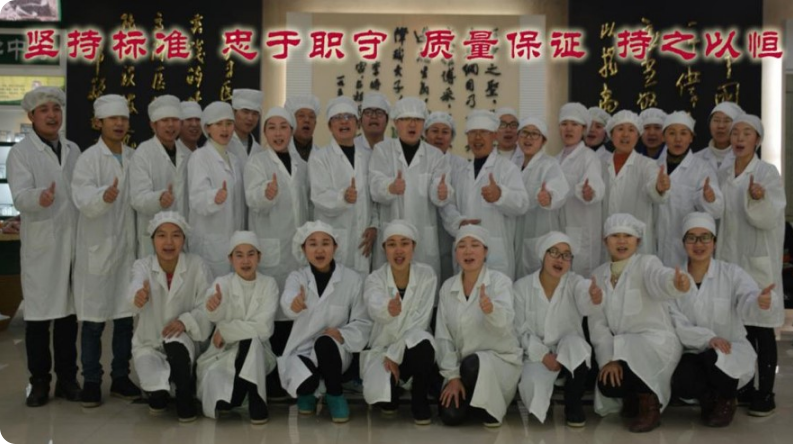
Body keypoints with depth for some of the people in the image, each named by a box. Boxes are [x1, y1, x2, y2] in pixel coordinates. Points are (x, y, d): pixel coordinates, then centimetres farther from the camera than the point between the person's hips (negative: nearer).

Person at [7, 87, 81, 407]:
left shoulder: (73, 150, 12)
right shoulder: (20, 153, -2)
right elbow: (20, 197, -16)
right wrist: (39, 198, -36)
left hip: (74, 244, 4)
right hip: (41, 247, -4)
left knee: (68, 313, 9)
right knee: (39, 315, 1)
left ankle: (67, 379, 18)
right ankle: (39, 382, 12)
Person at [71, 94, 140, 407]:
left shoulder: (135, 158, 8)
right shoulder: (89, 158, -5)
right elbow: (83, 199, -19)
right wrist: (103, 196, -38)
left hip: (127, 247, 4)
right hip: (97, 248, -4)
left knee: (125, 317, 9)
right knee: (93, 319, 1)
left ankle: (121, 378, 21)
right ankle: (91, 381, 13)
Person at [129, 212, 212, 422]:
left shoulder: (197, 266, -9)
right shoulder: (142, 265, -8)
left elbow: (206, 308, -11)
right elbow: (135, 289, -31)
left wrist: (185, 321, -30)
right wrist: (138, 296, -56)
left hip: (183, 341, -1)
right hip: (148, 343, 1)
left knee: (175, 342, -37)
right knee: (155, 388, -24)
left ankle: (185, 397, -13)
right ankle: (159, 393, 15)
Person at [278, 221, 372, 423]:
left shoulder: (353, 279, -5)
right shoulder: (296, 277, -4)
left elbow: (363, 323, -2)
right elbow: (287, 303, -29)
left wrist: (342, 334, -24)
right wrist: (294, 304, -55)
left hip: (334, 350, 0)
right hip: (302, 350, 0)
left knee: (324, 342, -36)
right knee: (306, 382, -32)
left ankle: (335, 394, -9)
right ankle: (307, 391, 8)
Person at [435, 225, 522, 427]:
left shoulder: (500, 281, -13)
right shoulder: (447, 287, 0)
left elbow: (505, 322, -32)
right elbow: (443, 336, 0)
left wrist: (491, 310, -56)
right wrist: (452, 376, -11)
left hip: (500, 361, -4)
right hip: (464, 365, 4)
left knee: (473, 364, -36)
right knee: (450, 416, -16)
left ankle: (491, 408, -6)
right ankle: (474, 399, 18)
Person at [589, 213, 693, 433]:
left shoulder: (647, 263, -5)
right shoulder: (598, 274, 7)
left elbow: (659, 279, -32)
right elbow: (597, 324, 0)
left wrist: (677, 283, -57)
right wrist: (608, 359, -15)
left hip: (655, 342, -5)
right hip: (621, 347, 5)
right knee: (608, 382, -19)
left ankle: (650, 403, -3)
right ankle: (635, 396, 18)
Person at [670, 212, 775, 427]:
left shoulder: (732, 273, -4)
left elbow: (748, 299, -24)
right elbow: (675, 325, -8)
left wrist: (761, 303, -50)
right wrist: (708, 338, -25)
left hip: (732, 351, -1)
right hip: (694, 352, 1)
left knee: (714, 358, -35)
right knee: (682, 384, -31)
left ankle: (726, 401, 1)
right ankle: (708, 398, 9)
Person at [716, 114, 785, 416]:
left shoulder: (768, 172, -6)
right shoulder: (723, 173, 9)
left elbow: (769, 219, -15)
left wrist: (758, 198, -32)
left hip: (758, 258, -5)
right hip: (730, 256, 5)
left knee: (761, 327, -3)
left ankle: (766, 393, 4)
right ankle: (744, 386, 20)